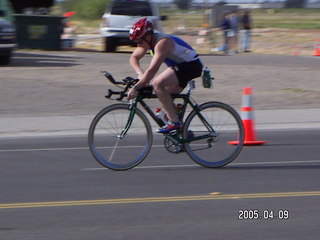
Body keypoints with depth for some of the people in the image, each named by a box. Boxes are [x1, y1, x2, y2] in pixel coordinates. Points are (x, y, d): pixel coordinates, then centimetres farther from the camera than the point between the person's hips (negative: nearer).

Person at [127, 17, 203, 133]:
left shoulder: (162, 42, -27)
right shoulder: (147, 40, 1)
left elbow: (152, 70, -34)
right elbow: (134, 58, 9)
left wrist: (136, 88, -34)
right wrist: (140, 73, -12)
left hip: (191, 65, -10)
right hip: (180, 65, 10)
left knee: (157, 84, -23)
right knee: (166, 96, 12)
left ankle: (174, 122, -19)